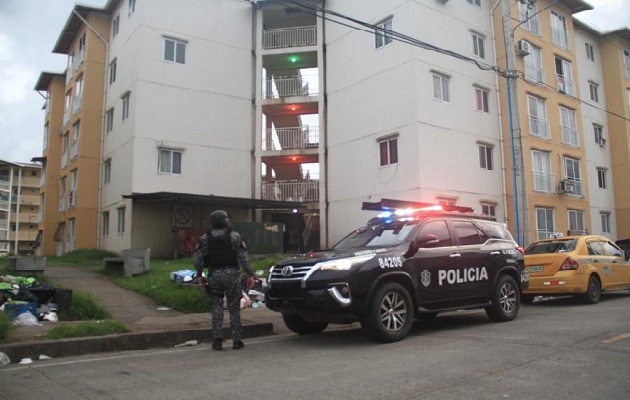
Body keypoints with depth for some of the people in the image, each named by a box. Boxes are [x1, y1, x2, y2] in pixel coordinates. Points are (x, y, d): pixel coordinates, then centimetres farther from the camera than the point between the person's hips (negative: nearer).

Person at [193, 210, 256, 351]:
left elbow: (197, 258, 0)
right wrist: (249, 275, -3)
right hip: (231, 274, -2)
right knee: (234, 308, 6)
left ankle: (217, 340, 6)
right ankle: (236, 340, 9)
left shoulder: (204, 238, 4)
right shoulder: (234, 236, -3)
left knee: (216, 308, 8)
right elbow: (243, 257, -7)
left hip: (214, 275, 2)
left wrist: (200, 275, 9)